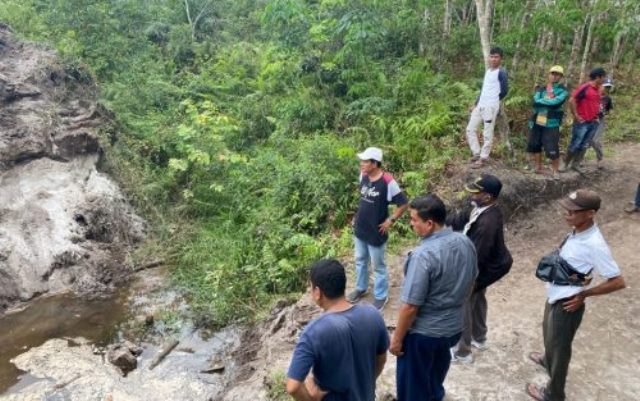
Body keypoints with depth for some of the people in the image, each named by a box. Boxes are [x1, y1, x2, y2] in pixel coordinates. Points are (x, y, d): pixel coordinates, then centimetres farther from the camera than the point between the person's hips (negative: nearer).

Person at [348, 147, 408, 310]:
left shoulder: (387, 182, -24)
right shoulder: (363, 175, -4)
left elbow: (403, 204, -16)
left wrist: (390, 221, -14)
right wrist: (358, 216, 12)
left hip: (376, 232, -6)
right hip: (359, 229, 7)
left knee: (378, 266, 11)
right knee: (360, 260, 23)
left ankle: (381, 296, 29)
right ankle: (360, 288, 43)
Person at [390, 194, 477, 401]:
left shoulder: (423, 255, -31)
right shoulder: (466, 243, -7)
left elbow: (410, 306, -25)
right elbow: (470, 283, 9)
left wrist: (397, 338, -13)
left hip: (423, 332, -7)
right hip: (454, 326, 8)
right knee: (437, 371, 32)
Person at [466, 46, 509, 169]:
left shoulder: (501, 73, -8)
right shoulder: (488, 71, 16)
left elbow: (504, 90, -7)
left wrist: (493, 101, 7)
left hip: (491, 107, -8)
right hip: (480, 105, 8)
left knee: (487, 133, -3)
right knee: (470, 129, 8)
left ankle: (483, 158, 4)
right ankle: (477, 153, 18)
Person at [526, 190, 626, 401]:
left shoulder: (594, 245, -30)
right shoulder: (578, 231, -5)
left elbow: (618, 281, -25)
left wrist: (584, 294, -17)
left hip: (567, 304, -9)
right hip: (554, 297, 9)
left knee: (559, 348, 12)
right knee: (549, 334, 33)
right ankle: (548, 360, 63)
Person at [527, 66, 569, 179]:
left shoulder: (563, 91, 0)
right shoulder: (541, 89, 11)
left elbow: (555, 102, -17)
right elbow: (535, 101, -4)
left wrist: (541, 101, -10)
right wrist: (548, 103, -14)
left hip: (551, 124, -4)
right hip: (537, 122, 4)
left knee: (553, 150, -8)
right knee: (534, 146, 11)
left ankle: (554, 171, 9)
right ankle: (538, 167, 27)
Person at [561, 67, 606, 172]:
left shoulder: (597, 89, 10)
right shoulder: (585, 87, -14)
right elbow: (572, 101, -18)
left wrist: (597, 115, 15)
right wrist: (576, 116, -15)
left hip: (593, 122, 8)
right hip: (582, 122, -8)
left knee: (584, 145, 9)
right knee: (575, 144, -3)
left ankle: (576, 164, 16)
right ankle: (566, 164, 8)